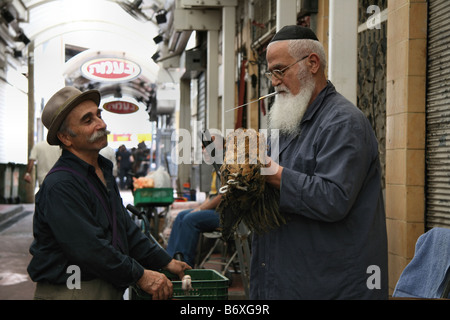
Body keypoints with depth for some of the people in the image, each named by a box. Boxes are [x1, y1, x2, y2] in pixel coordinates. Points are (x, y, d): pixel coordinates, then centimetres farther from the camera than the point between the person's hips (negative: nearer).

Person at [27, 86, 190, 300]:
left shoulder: (103, 171, 12)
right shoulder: (60, 186, -20)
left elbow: (126, 229, 16)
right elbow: (88, 248, -25)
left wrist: (166, 262, 11)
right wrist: (140, 276, -18)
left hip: (110, 289, 9)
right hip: (72, 291, -9)